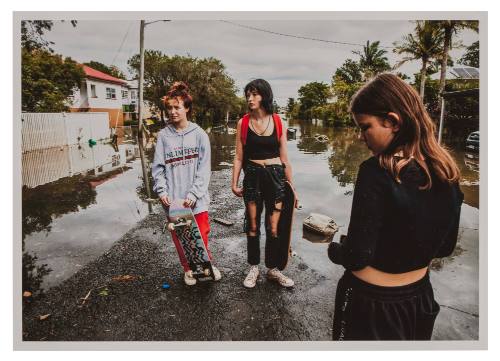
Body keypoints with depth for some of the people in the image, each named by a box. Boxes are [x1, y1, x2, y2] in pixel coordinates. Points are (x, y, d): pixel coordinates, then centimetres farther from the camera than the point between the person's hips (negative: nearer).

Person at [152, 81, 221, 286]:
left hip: (196, 199, -1)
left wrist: (194, 193, -14)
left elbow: (204, 168, -6)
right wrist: (162, 191, -10)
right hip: (173, 199, 2)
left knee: (201, 235, 6)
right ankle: (188, 269, 35)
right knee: (179, 237, 12)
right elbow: (158, 167, 3)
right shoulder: (163, 136, 2)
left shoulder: (199, 134, -2)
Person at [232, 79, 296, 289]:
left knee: (274, 227, 3)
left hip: (275, 176, 0)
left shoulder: (278, 122, 1)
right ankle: (253, 268, 27)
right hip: (252, 177, 0)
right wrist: (234, 183, -4)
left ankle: (272, 269, 23)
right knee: (252, 226, 9)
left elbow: (284, 158, 4)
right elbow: (238, 157, 3)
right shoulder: (243, 123, 1)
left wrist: (292, 186, 5)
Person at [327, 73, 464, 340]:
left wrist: (333, 250, -4)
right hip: (420, 298, 6)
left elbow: (356, 257, -23)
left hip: (370, 302, -6)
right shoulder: (446, 171, -6)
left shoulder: (377, 172, -27)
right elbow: (445, 248, 5)